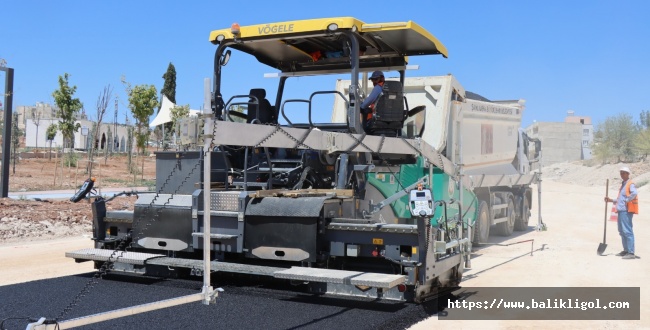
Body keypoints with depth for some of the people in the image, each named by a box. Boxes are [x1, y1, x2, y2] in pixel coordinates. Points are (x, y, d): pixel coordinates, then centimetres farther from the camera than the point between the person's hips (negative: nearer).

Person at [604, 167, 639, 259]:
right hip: (621, 211, 10)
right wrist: (611, 200, 24)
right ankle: (626, 250, 25)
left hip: (626, 211, -10)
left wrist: (627, 200, -20)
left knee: (627, 231, -13)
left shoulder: (630, 184, -8)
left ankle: (631, 253, -14)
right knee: (622, 231, 15)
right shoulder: (623, 185, 22)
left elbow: (634, 193, -30)